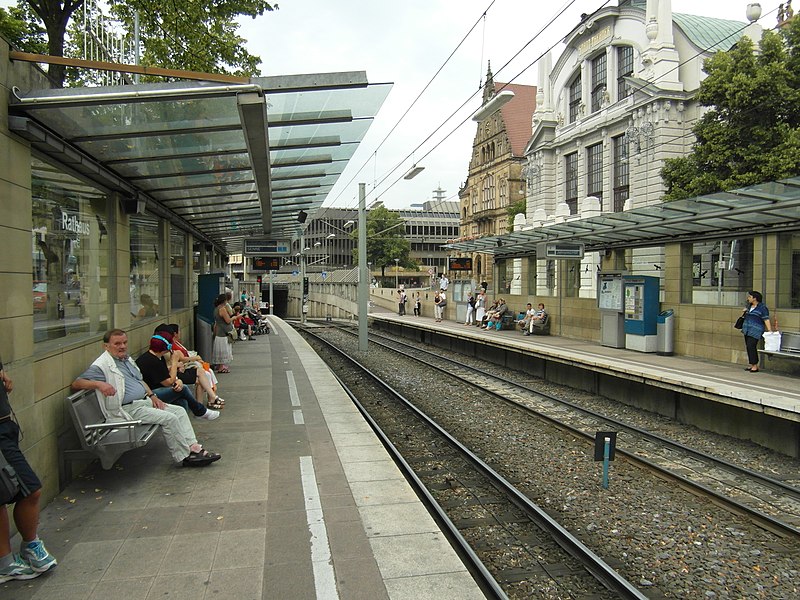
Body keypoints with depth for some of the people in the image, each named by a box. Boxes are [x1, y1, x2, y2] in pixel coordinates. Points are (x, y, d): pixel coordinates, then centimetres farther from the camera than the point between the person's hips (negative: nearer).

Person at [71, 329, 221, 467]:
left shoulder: (127, 359, 18)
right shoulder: (101, 366, -10)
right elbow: (76, 384, -17)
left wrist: (152, 395, 12)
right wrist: (99, 384, -35)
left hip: (145, 401, 9)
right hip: (129, 409, -9)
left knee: (179, 411, -2)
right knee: (169, 418, -21)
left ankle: (193, 447, -8)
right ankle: (184, 457, -11)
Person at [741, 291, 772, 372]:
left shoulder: (762, 307, -7)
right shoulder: (748, 306, 15)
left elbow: (766, 320, -12)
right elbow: (743, 316, 26)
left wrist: (770, 331, -18)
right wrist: (744, 312, 4)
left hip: (755, 331, -8)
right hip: (747, 330, 8)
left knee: (751, 347, -14)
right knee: (748, 347, 8)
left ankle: (755, 366, -8)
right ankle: (752, 365, 16)